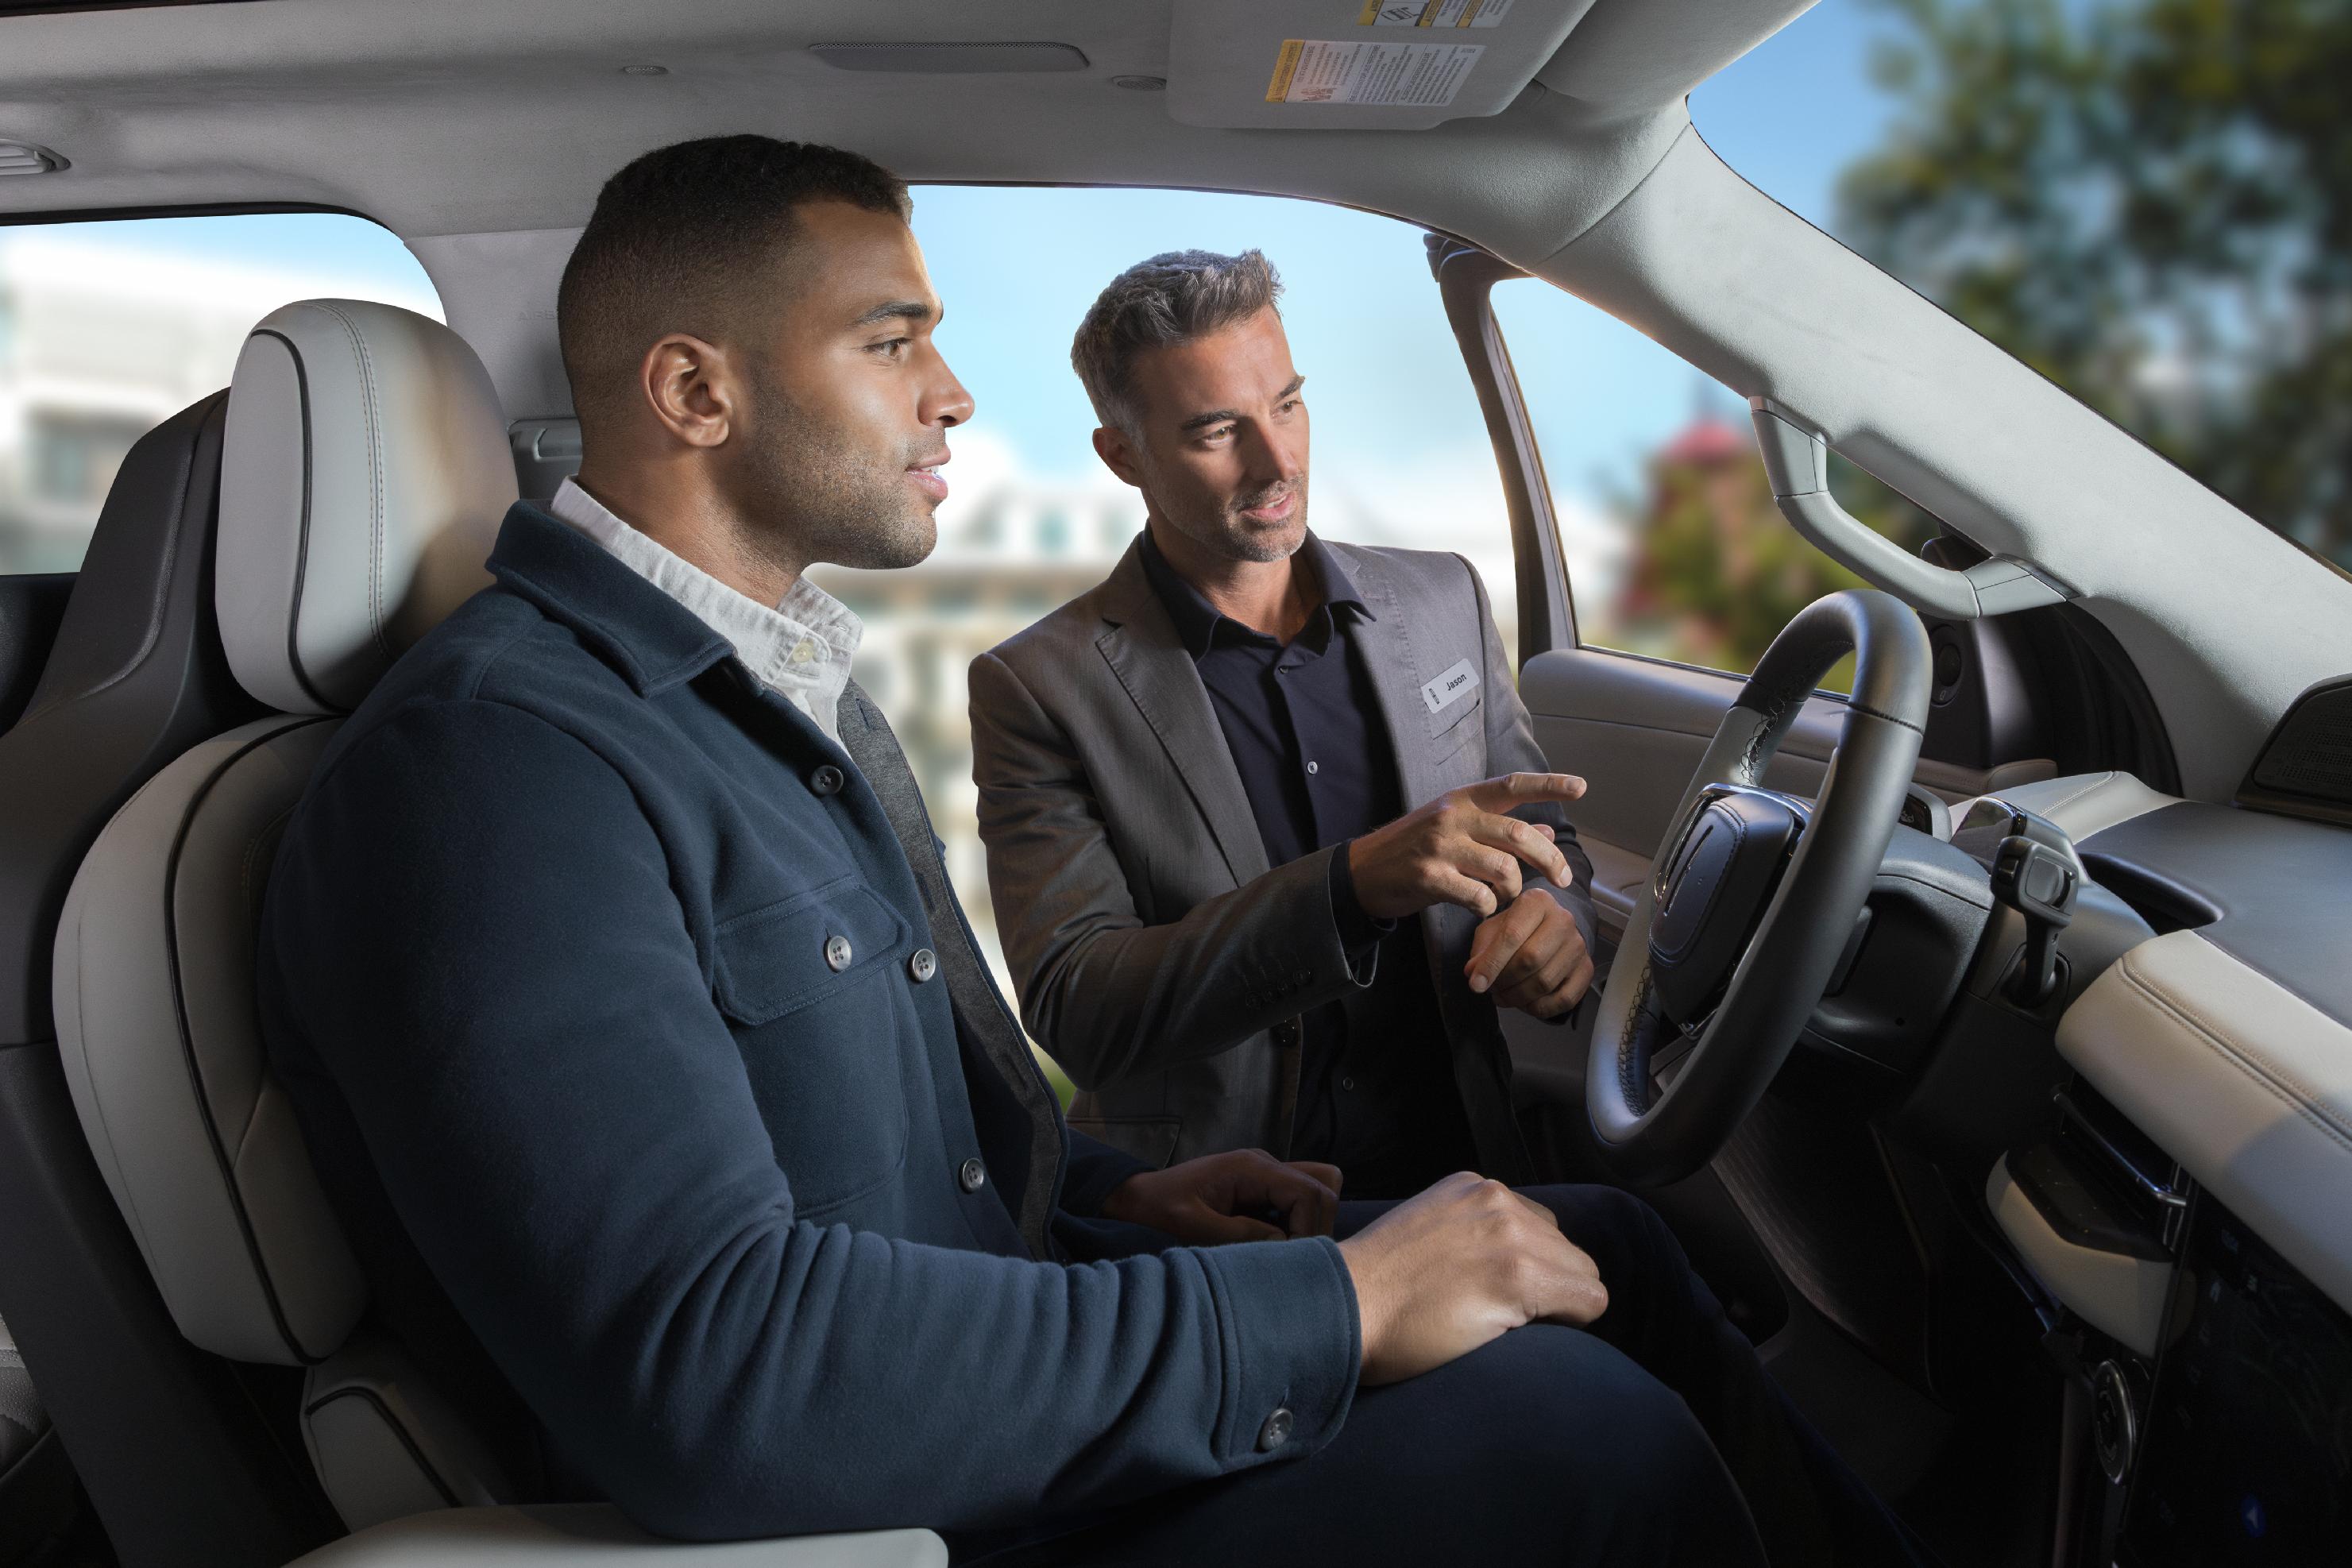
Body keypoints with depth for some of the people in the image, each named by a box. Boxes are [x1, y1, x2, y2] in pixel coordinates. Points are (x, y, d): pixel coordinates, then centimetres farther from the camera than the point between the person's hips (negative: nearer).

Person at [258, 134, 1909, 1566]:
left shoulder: (789, 686, 12)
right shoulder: (488, 759, -21)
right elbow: (703, 1367, -32)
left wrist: (1108, 1191, 4)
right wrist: (1331, 1310, -28)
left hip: (990, 1357, 9)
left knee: (1607, 1250, 4)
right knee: (1567, 1424, -22)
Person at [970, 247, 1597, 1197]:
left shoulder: (1443, 601, 9)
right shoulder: (1039, 689, -5)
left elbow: (1538, 828, 20)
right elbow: (1073, 1012, -13)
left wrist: (1553, 913, -5)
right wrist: (1356, 883, -25)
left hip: (1454, 1161, 5)